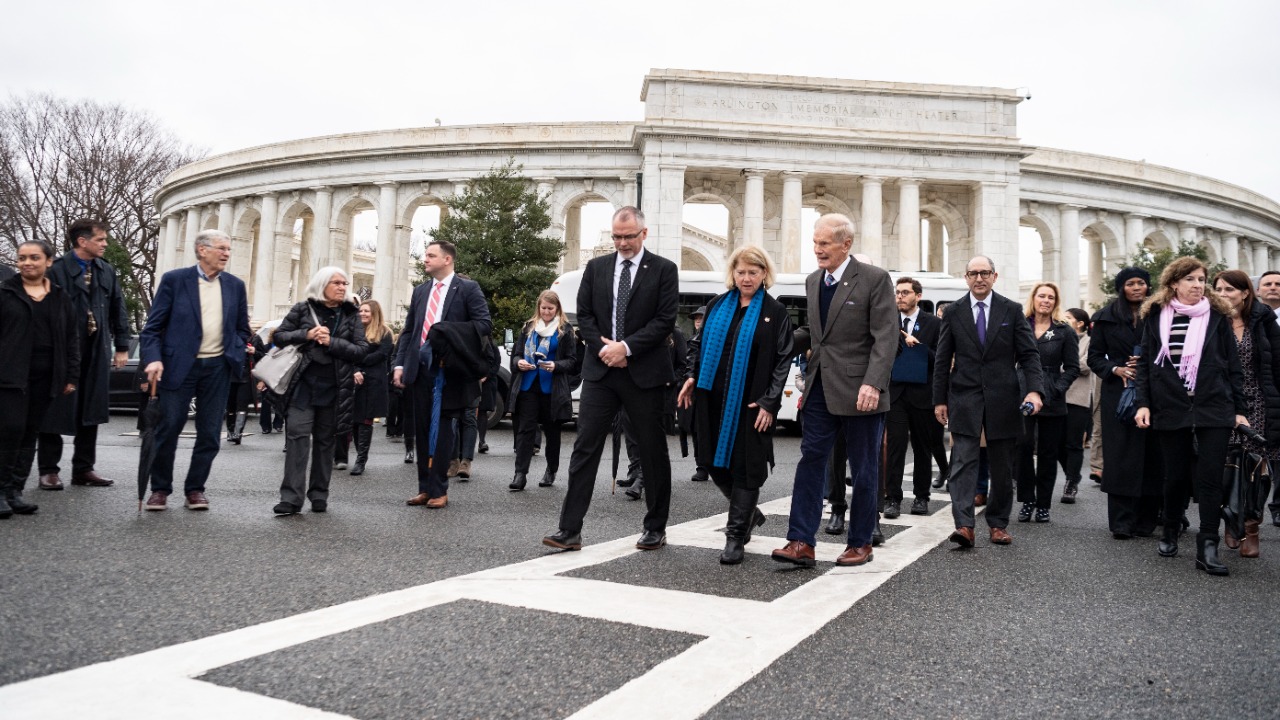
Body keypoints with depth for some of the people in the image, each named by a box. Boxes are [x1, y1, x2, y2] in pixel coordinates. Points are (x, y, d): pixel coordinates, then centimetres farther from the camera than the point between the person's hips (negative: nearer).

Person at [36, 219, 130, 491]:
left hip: (98, 352, 5)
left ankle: (83, 468, 19)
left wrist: (121, 346, 10)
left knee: (91, 411, 9)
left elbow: (118, 310, 12)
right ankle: (48, 470, 11)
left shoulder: (107, 271, 9)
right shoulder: (57, 270, -10)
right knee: (56, 412, 2)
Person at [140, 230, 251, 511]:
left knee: (210, 433, 5)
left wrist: (235, 355, -1)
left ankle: (195, 488, 17)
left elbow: (242, 328, 16)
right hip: (180, 366, -3)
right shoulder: (174, 280, -2)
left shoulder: (235, 285, 9)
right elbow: (153, 326, -3)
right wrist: (153, 359, -17)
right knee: (168, 429, 0)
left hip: (218, 368, 3)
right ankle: (160, 488, 15)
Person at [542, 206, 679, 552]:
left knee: (653, 452, 7)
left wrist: (626, 347, -15)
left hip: (645, 372, -2)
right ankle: (570, 530, 1)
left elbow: (665, 320, -7)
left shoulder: (664, 270, 0)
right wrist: (603, 348, -9)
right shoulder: (596, 267, 10)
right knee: (585, 448, -2)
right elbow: (584, 315, 7)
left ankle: (656, 528, 21)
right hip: (600, 370, 2)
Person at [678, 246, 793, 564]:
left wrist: (770, 402, -11)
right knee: (714, 463, 9)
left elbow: (783, 361, -4)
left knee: (744, 467, 0)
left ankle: (736, 536, 11)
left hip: (749, 404, -4)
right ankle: (749, 514, 33)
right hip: (712, 399, 4)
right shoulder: (717, 306, 10)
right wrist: (691, 377, 3)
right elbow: (699, 343, 17)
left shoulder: (775, 313, -1)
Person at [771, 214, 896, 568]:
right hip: (820, 388, 5)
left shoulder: (874, 279, -8)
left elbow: (886, 337, -13)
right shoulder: (813, 281, 11)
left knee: (863, 470, 7)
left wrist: (873, 383, -23)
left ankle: (861, 543, 20)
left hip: (858, 391, -5)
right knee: (810, 461, -1)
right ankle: (801, 542, 1)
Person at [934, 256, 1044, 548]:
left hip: (1002, 399, 1)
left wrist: (1034, 390, -14)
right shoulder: (953, 312, 5)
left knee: (1002, 467, 8)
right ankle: (964, 525, -13)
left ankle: (998, 524, 20)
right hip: (965, 398, -1)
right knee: (963, 461, -9)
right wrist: (940, 399, 3)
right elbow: (943, 360, 6)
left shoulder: (1012, 310, 4)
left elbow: (1029, 354, 1)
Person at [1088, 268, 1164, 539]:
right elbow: (1094, 357, 7)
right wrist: (1116, 369, -9)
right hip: (1118, 394, -1)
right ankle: (1121, 522, -3)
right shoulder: (1106, 318, 7)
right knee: (1120, 456, -5)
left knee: (1151, 455, 0)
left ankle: (1146, 520, 10)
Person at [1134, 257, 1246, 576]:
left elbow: (1232, 366, 6)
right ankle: (1170, 531, 29)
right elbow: (1145, 363, 6)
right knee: (1176, 475, 8)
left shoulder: (1217, 316, 5)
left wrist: (1240, 409, 2)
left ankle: (1207, 548, -2)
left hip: (1213, 409, 0)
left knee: (1210, 477, -4)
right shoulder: (1156, 317, 6)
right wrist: (1143, 403, -2)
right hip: (1170, 410, 0)